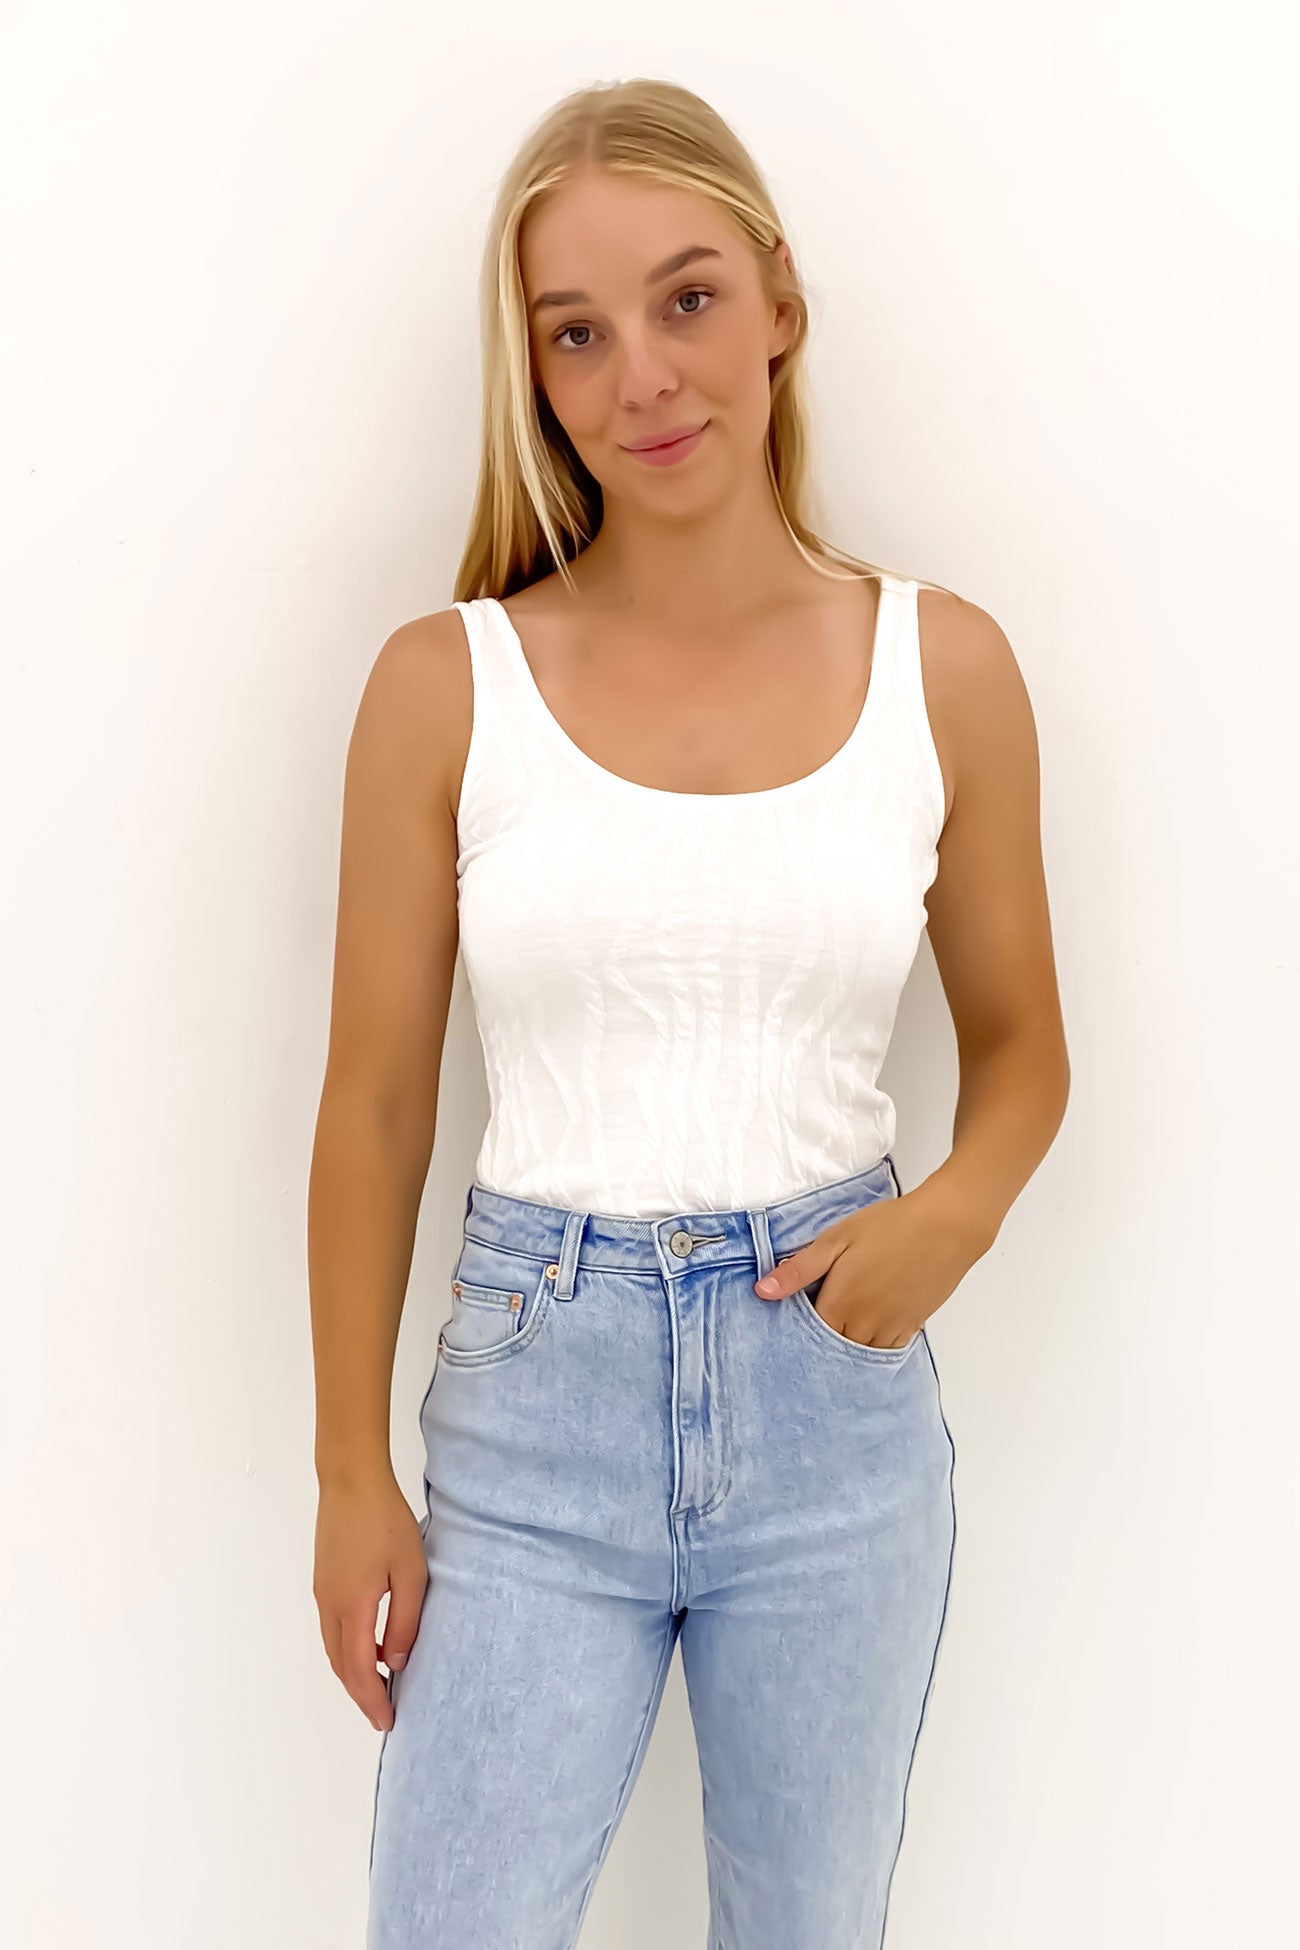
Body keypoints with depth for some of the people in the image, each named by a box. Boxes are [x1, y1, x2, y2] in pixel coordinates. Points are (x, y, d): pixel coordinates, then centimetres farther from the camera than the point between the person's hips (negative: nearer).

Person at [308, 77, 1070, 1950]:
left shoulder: (945, 666, -1)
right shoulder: (447, 684, -5)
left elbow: (1019, 1042, 9)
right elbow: (377, 1103, 0)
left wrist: (953, 1216, -12)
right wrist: (352, 1477, 2)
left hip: (838, 1409, 2)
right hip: (539, 1396, -1)